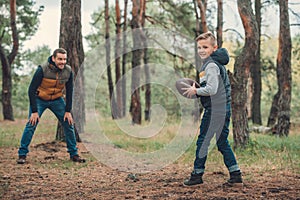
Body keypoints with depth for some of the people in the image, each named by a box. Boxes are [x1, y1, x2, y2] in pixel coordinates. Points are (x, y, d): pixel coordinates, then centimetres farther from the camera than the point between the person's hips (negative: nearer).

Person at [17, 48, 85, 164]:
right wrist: (34, 111, -23)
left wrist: (68, 111, -5)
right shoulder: (42, 69, -26)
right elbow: (31, 90, -21)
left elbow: (69, 91, -1)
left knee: (68, 123, -1)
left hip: (57, 100, 4)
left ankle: (74, 154, 10)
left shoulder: (68, 71, -14)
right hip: (40, 99, -4)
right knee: (31, 125, -15)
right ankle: (22, 154, -6)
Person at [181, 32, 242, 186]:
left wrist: (195, 91, -8)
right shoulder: (213, 64, 18)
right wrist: (196, 92, 14)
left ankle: (197, 175, 7)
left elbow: (212, 89, -21)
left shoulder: (211, 65, -13)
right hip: (223, 109, 10)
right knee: (222, 142, 12)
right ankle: (236, 175, 11)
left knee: (203, 141, -1)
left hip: (214, 110, -10)